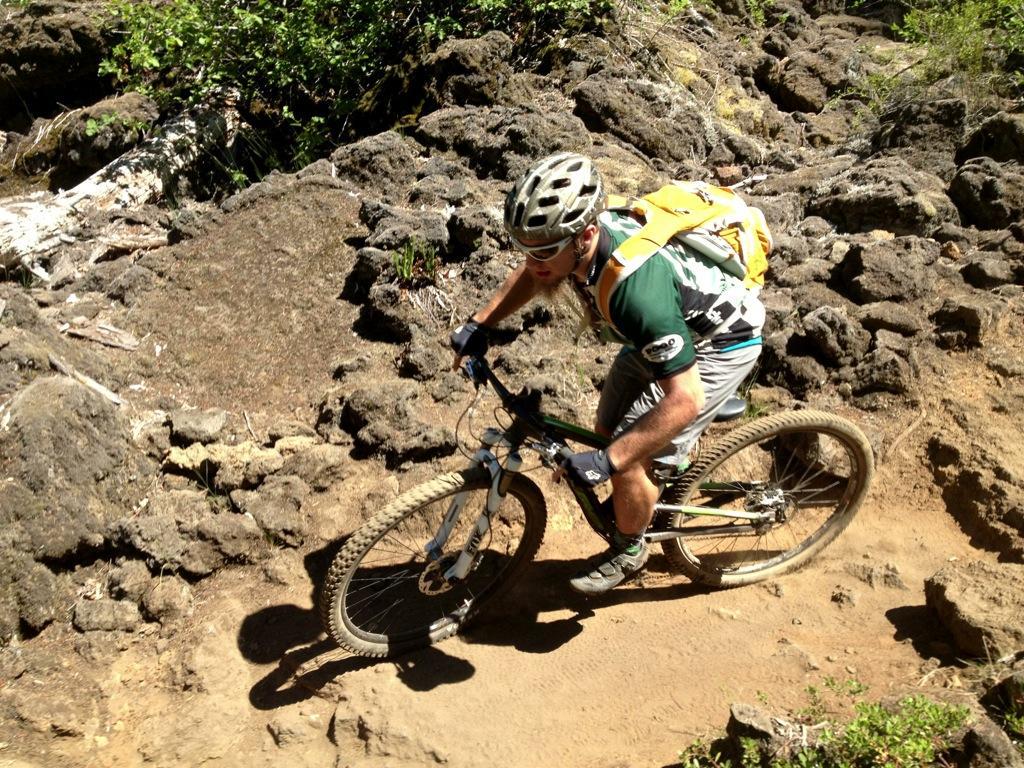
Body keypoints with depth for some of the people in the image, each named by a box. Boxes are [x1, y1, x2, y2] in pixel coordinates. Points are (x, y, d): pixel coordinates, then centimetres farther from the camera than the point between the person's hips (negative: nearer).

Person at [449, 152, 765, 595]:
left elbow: (686, 399, -38)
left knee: (628, 461, -9)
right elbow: (529, 274, 5)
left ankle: (628, 551, 19)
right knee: (609, 433, 12)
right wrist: (479, 324, -3)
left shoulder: (637, 288, -43)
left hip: (720, 343, -7)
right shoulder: (576, 232, -21)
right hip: (671, 331, 8)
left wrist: (608, 461, -36)